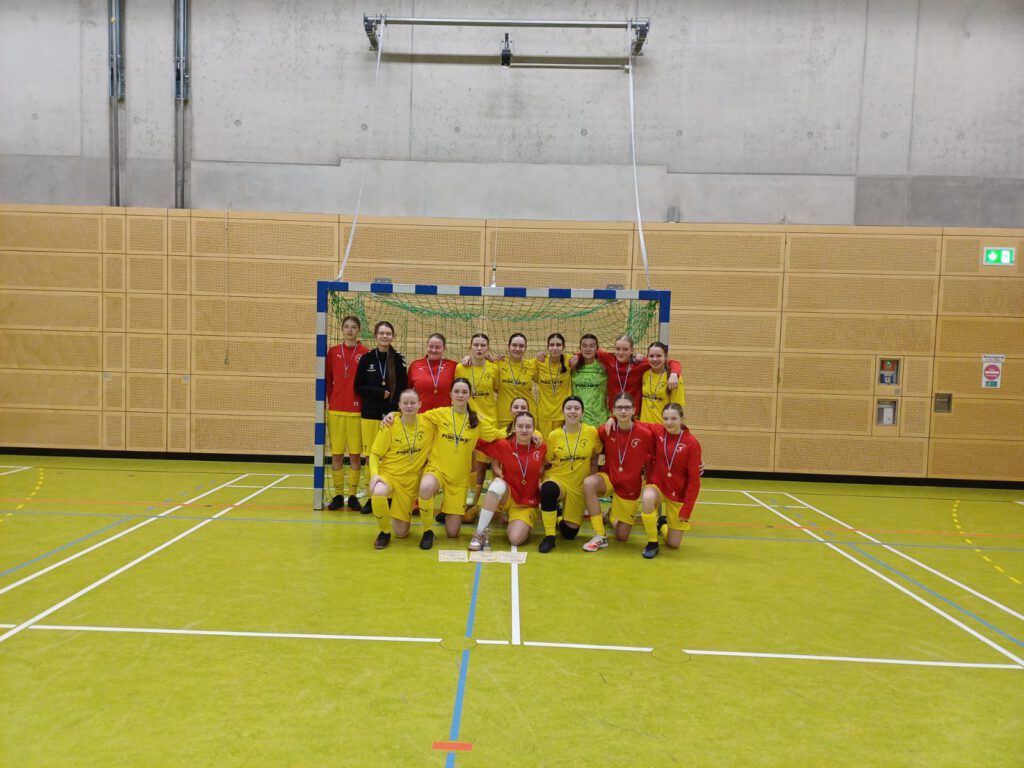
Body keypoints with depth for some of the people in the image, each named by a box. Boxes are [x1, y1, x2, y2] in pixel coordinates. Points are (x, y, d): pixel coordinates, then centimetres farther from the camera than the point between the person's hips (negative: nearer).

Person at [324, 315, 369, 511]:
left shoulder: (365, 354, 0)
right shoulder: (333, 352, 6)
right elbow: (327, 380, 8)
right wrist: (330, 401, 0)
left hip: (357, 411, -2)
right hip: (335, 410, 2)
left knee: (355, 455, 2)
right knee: (336, 454, 6)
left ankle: (353, 495, 12)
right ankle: (338, 495, 15)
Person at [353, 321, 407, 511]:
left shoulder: (399, 360, 3)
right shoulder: (366, 359, 4)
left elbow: (402, 390, 1)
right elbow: (358, 387, 3)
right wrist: (380, 392, -11)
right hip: (370, 415, 1)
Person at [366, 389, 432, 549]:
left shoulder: (427, 424, -7)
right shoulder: (390, 426, -10)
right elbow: (375, 454, -6)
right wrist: (374, 474, -21)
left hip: (411, 480, 1)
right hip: (388, 473, -1)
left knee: (401, 532, 2)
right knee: (378, 495, -38)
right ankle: (385, 532, -8)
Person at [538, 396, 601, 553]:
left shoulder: (592, 432, -8)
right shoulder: (553, 435, -8)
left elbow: (594, 461, 5)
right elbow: (547, 462, 3)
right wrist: (541, 480, -11)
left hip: (580, 486, 1)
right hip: (557, 479, -1)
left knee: (569, 533, 4)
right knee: (548, 489, -39)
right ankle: (549, 537, -19)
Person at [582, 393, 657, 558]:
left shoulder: (646, 433, -20)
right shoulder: (605, 430, -15)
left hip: (631, 488, -1)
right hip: (609, 479, 1)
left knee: (622, 537, 3)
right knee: (588, 483, -34)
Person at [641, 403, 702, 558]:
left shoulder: (692, 443, -17)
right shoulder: (657, 432, -9)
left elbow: (694, 480, -12)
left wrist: (687, 509, -12)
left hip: (678, 494, -1)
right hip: (657, 485, 1)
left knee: (674, 544, 1)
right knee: (648, 497, -37)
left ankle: (663, 523, 38)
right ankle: (652, 543, -14)